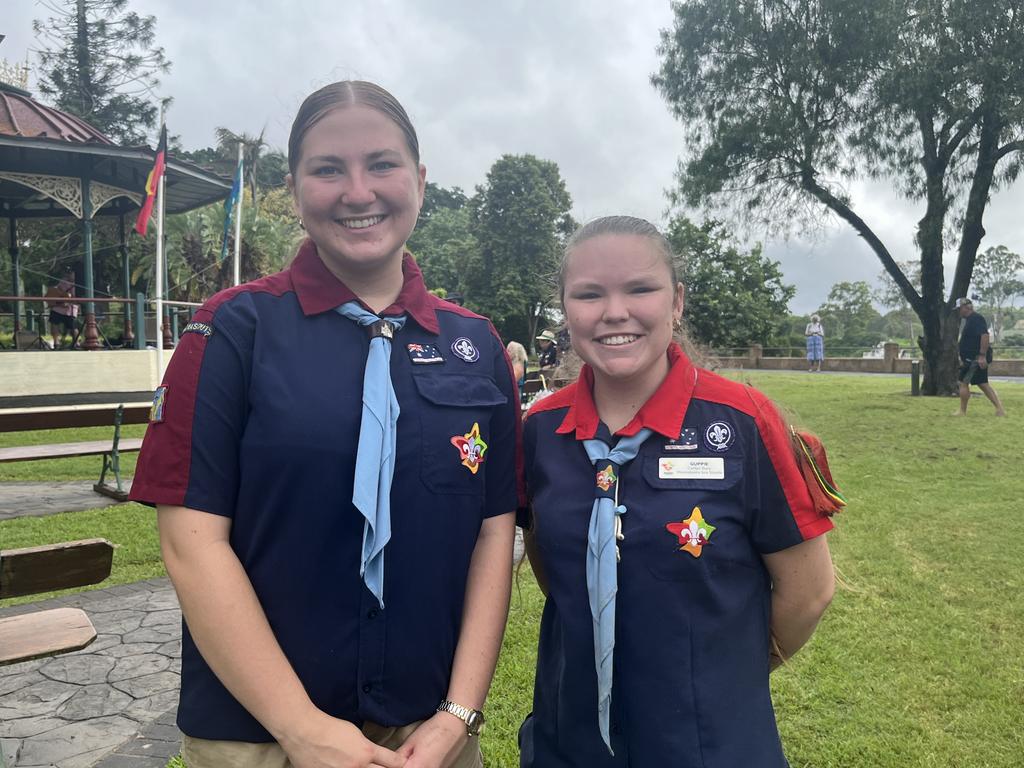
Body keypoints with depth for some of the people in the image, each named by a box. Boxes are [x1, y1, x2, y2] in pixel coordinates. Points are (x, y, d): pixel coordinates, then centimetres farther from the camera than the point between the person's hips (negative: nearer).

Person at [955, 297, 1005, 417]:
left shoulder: (976, 319, -14)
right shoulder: (969, 320, 18)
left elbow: (985, 335, -26)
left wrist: (982, 356, -29)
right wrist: (963, 359, 24)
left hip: (976, 359, -10)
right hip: (974, 359, 10)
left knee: (964, 382, -4)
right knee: (983, 384, 11)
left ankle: (962, 412, 3)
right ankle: (1000, 409, 10)